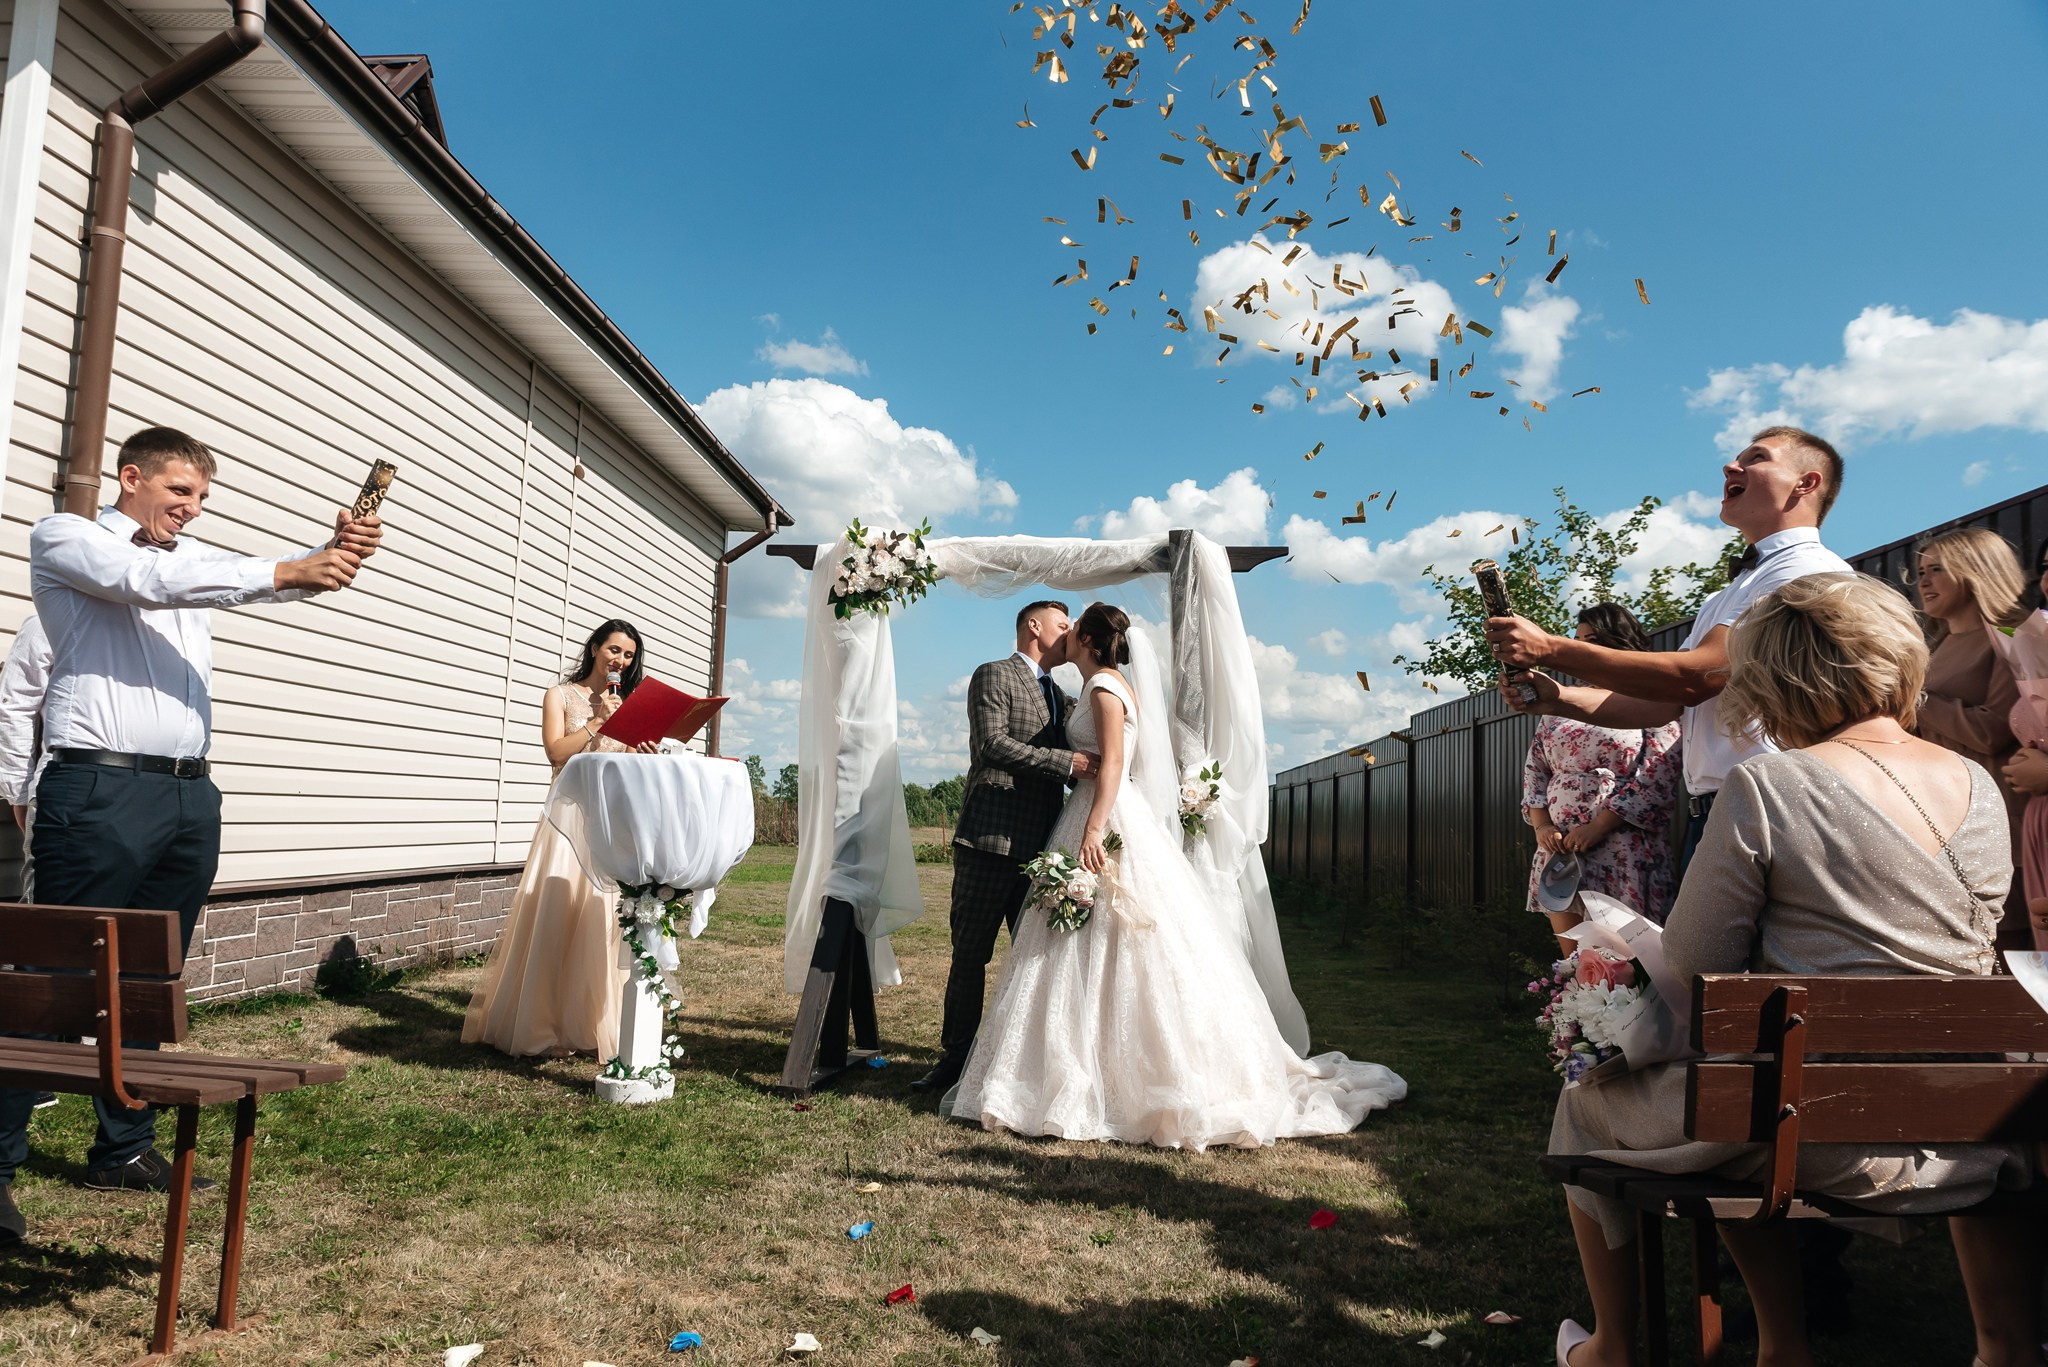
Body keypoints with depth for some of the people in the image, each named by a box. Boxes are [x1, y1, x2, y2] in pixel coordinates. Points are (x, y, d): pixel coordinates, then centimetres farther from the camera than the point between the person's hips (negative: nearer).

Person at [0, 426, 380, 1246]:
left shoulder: (190, 560, 21)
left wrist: (331, 556, -18)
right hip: (101, 791, -6)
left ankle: (124, 1149, 18)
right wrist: (286, 571, -23)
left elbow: (268, 582, 4)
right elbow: (145, 583, -16)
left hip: (191, 796, 6)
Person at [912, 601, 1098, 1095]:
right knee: (970, 954, 2)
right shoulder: (994, 676, 0)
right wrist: (1066, 762, -19)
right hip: (990, 839, -7)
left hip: (1039, 847, 7)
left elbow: (1071, 768, 25)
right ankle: (957, 1057, 12)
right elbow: (992, 745, -15)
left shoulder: (1059, 697, 23)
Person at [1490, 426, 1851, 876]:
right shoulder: (1723, 601, 23)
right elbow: (1665, 703, 16)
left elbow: (1696, 677, -19)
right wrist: (1557, 698, -1)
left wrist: (1550, 649, -16)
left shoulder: (1811, 572, -8)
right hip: (1707, 817, 9)